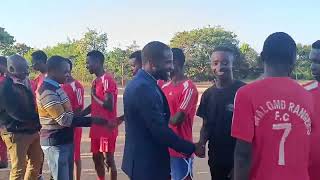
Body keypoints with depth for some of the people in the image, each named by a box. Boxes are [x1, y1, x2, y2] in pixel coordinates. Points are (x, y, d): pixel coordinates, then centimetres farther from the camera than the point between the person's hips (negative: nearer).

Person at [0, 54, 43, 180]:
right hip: (16, 133, -8)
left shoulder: (25, 82, 8)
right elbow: (17, 113, -22)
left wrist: (37, 120, -1)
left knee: (37, 161, 20)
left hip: (32, 130, 8)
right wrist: (39, 118, -14)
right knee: (19, 168, -2)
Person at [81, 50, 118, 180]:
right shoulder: (96, 81, 13)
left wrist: (93, 95, -14)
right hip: (96, 128, 9)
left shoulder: (107, 80, -17)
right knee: (97, 158, 16)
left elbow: (109, 105, -25)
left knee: (109, 160, 1)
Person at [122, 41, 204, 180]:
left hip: (142, 159, 10)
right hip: (148, 163, -10)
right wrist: (192, 148, -13)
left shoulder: (139, 83, 8)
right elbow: (160, 130, -23)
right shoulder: (145, 88, -23)